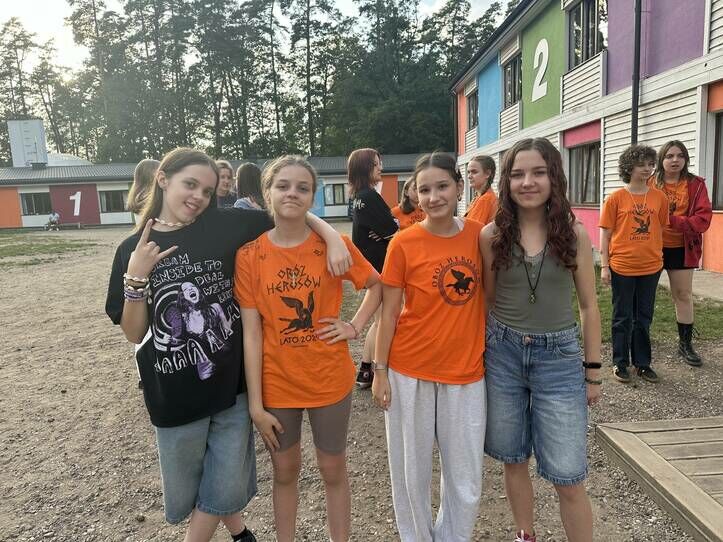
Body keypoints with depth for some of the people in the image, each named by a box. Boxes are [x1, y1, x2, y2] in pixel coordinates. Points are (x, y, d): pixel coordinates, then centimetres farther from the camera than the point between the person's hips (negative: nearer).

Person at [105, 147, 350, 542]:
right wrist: (135, 277, -17)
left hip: (231, 383, -1)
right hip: (174, 394, 1)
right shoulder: (134, 249, -3)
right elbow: (134, 333, -3)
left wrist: (332, 237, -17)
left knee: (226, 487, 14)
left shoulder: (225, 226, -6)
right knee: (184, 493, 20)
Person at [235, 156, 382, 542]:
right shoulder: (249, 256, -8)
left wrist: (355, 326, -5)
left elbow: (377, 284, 8)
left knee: (333, 471, 16)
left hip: (329, 380, 0)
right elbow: (251, 333, -8)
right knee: (285, 471, 19)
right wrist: (255, 403, -8)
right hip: (276, 383, 0)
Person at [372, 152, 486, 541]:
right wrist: (380, 371, -4)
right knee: (412, 473, 15)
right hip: (409, 371, -2)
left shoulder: (479, 234, -1)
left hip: (466, 373, 2)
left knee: (466, 482, 14)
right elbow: (389, 312, -4)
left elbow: (487, 297, 10)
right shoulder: (403, 243, -9)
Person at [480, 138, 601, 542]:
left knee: (568, 477, 2)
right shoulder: (492, 235, -4)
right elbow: (486, 300, 6)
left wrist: (593, 371, 3)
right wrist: (483, 350, 6)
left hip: (559, 357, -1)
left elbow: (589, 306, 2)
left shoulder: (575, 234, -5)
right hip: (502, 354, 1)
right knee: (514, 460, 16)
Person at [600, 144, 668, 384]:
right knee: (623, 318, 8)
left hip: (650, 267, 3)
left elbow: (660, 230, 10)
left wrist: (659, 257, 8)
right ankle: (620, 363, 21)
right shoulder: (616, 198, -5)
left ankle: (643, 363, 26)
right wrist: (604, 266, -7)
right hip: (622, 267, -3)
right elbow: (605, 234, -3)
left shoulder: (659, 197, 3)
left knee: (644, 318, 13)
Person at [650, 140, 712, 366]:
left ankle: (685, 343, 22)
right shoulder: (650, 183, -4)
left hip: (681, 249, 1)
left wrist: (673, 221, -23)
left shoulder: (696, 184, -3)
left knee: (683, 295, 9)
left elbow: (704, 218, -10)